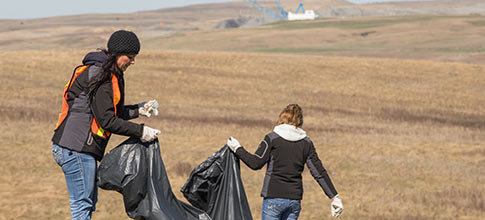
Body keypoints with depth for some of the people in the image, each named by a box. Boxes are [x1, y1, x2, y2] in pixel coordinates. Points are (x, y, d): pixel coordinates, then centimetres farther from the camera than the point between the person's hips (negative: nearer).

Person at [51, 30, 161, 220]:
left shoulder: (108, 74, 16)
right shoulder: (100, 76, -16)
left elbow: (113, 112, 22)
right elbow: (107, 120, -19)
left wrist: (139, 110, 11)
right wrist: (140, 131, -14)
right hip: (75, 148, -11)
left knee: (89, 203, 15)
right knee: (82, 204, -8)